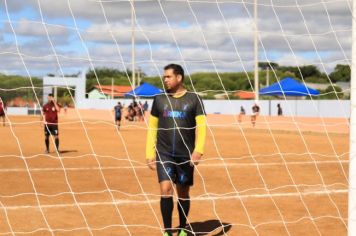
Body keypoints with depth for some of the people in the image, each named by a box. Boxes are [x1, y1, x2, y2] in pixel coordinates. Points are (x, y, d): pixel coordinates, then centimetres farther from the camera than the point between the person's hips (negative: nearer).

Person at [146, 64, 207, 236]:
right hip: (163, 154, 1)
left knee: (183, 193, 8)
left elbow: (201, 126, -3)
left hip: (186, 155, -1)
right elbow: (152, 127, 9)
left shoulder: (194, 99, 1)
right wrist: (150, 154, 4)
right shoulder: (159, 99, 6)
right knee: (166, 190, -12)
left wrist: (198, 150, -16)